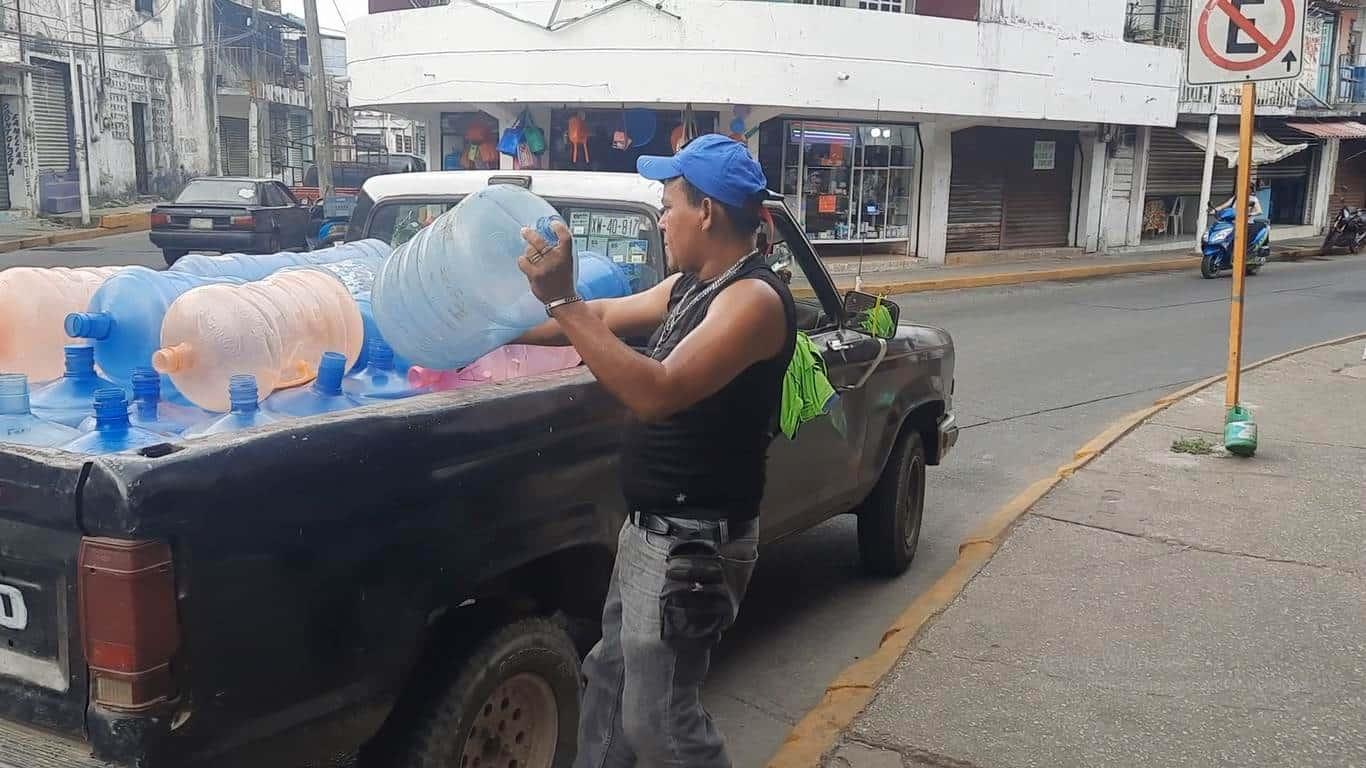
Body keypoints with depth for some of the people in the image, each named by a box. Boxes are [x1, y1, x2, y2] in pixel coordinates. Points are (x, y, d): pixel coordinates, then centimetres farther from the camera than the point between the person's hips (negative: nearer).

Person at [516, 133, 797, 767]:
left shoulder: (755, 299, -21)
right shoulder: (689, 286, 8)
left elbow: (658, 394, -32)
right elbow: (605, 317, 19)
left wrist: (561, 300, -33)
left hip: (695, 544, -9)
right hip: (649, 529, 9)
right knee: (610, 678, 22)